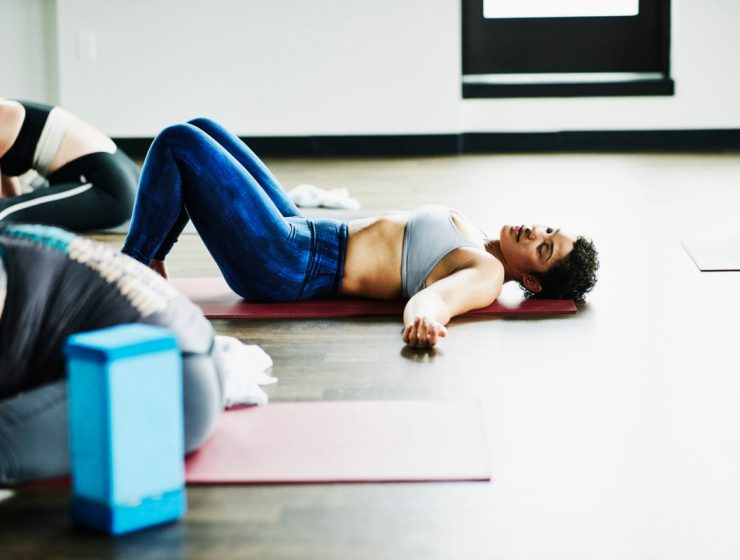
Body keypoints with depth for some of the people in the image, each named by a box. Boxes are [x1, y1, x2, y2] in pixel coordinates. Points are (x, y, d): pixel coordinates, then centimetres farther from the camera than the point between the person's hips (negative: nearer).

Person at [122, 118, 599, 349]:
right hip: (302, 232, 10)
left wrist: (424, 317, -64)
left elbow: (437, 295, -44)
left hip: (281, 264, -10)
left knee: (179, 143, -13)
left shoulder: (487, 274, -20)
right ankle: (151, 264, 23)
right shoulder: (479, 243, 7)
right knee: (201, 129, 22)